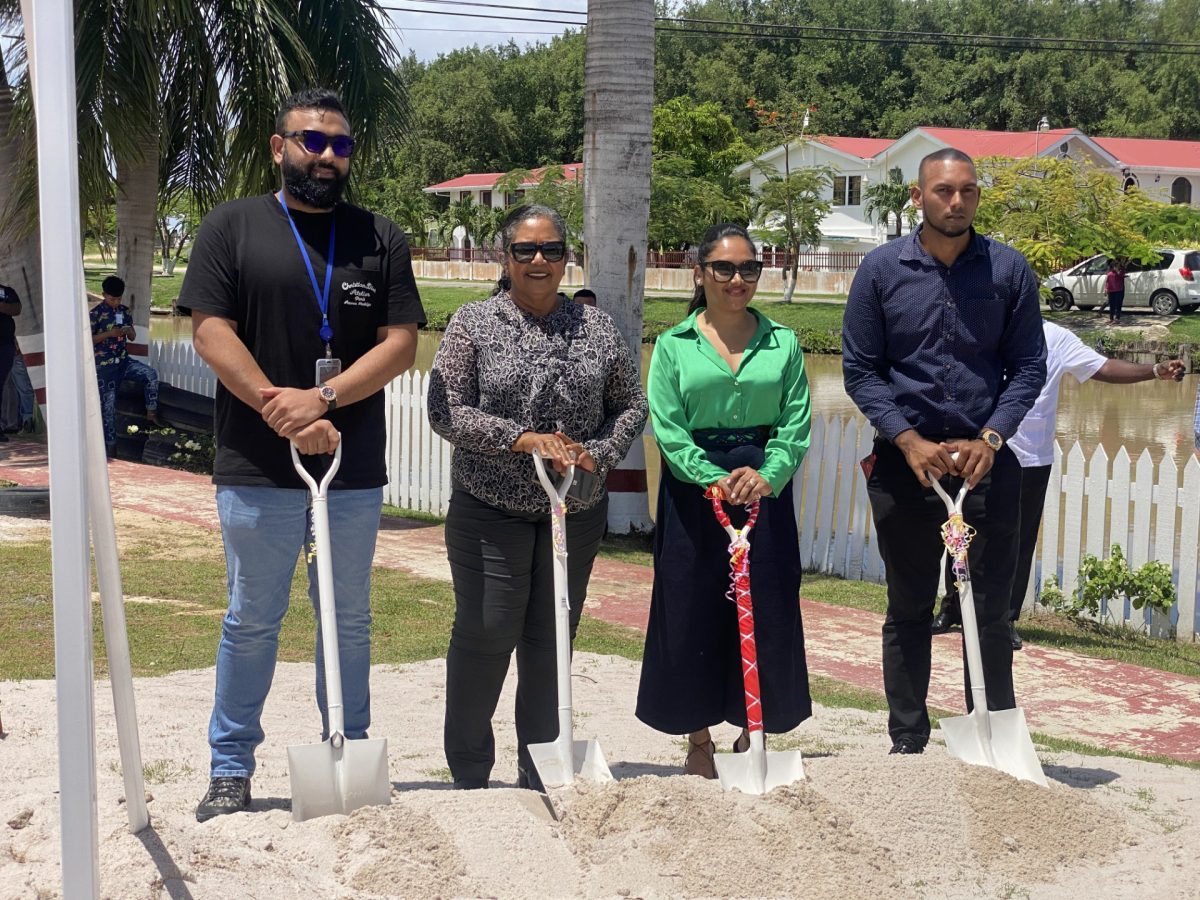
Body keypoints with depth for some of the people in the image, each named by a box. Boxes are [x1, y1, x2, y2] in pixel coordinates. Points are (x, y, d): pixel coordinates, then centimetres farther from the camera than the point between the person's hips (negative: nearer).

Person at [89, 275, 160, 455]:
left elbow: (133, 337, 13)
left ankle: (151, 413, -6)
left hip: (123, 360, 5)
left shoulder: (125, 311, 5)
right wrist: (109, 333, -21)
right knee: (108, 404, -2)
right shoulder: (96, 313, -10)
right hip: (105, 365, -5)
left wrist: (129, 331, -11)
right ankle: (110, 445, 6)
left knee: (151, 374, -17)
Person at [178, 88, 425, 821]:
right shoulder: (234, 226, 3)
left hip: (355, 471, 2)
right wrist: (281, 410, -15)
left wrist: (323, 398, -14)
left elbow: (401, 342, 0)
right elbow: (210, 330, -6)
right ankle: (232, 768, 17)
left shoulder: (382, 239, 8)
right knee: (252, 621, 6)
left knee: (350, 621, 11)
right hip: (258, 467, -2)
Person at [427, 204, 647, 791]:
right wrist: (522, 439, -20)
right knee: (485, 635, -1)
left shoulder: (597, 328, 6)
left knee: (552, 642, 10)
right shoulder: (474, 324, -3)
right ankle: (468, 776, 16)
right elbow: (446, 412, -9)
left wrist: (599, 455, -6)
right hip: (489, 509, -3)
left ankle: (540, 779, 22)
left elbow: (631, 405, 11)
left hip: (577, 512, 3)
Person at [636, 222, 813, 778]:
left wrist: (767, 475, -18)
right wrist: (715, 479, -19)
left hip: (765, 486, 1)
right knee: (692, 612, 3)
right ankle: (699, 742, 18)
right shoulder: (675, 345, 2)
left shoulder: (783, 344, 6)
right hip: (693, 487, -1)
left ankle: (751, 735, 21)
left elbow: (796, 423, -1)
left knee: (765, 611, 4)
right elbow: (667, 428, -6)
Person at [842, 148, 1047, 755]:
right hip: (904, 461, 0)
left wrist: (990, 440, -11)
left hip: (987, 461, 0)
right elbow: (860, 370, 0)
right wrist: (911, 442, -11)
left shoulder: (1009, 270, 1)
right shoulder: (881, 269, 0)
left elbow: (1028, 365, 3)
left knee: (990, 612, 3)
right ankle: (907, 742, 20)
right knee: (908, 611, 10)